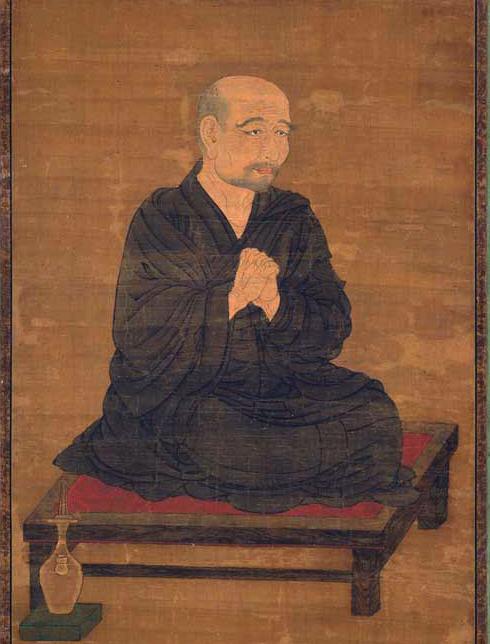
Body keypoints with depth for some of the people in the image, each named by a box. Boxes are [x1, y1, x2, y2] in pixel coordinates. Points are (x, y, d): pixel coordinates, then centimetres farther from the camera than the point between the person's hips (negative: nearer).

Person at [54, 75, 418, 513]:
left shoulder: (296, 219, 10)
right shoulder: (160, 220, -2)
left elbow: (335, 330, 1)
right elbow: (139, 342, -12)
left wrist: (275, 304, -19)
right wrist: (230, 299, -20)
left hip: (284, 387, 4)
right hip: (180, 394, -4)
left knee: (374, 418, -21)